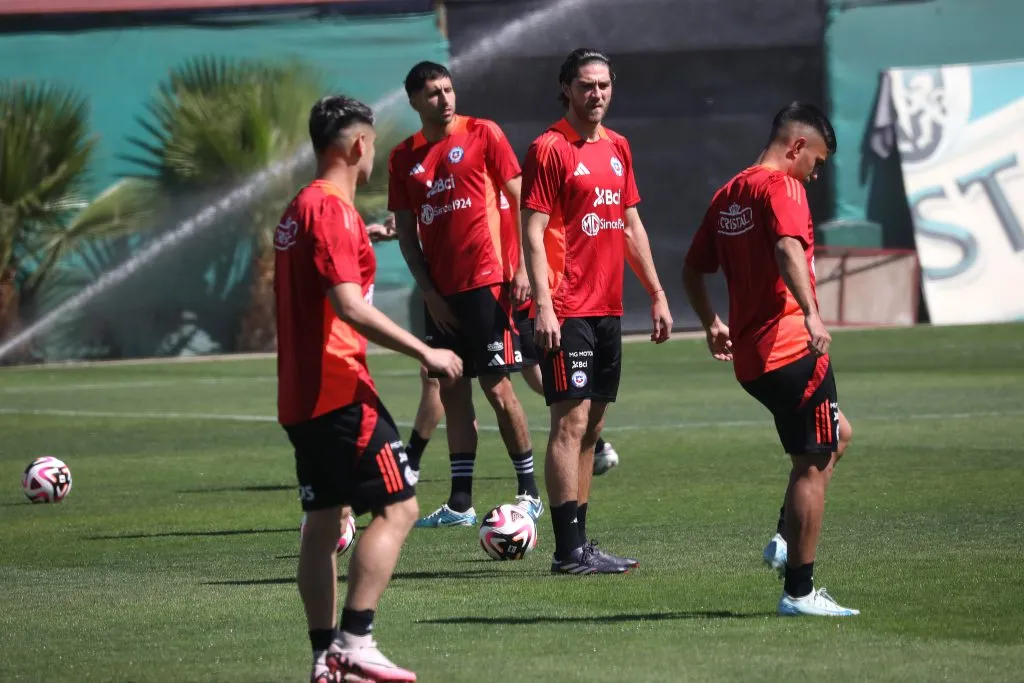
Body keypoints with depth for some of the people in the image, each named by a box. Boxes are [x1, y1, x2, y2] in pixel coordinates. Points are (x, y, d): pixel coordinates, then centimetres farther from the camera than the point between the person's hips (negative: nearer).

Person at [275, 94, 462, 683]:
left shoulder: (299, 209, 16)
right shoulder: (334, 210, -14)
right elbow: (350, 306, -23)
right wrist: (425, 352, -20)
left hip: (300, 394, 10)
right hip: (341, 389, -10)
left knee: (323, 522, 11)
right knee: (398, 508, -9)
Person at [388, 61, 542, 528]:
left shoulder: (482, 134, -1)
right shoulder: (404, 158, 10)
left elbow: (520, 200, -1)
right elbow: (406, 232, 11)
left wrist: (523, 267, -8)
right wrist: (428, 292, 1)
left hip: (486, 282, -5)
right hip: (440, 292, 5)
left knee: (497, 387, -6)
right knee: (452, 391, 6)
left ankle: (529, 493, 3)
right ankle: (460, 503, 9)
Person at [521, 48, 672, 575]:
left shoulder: (617, 148, 14)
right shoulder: (550, 149, -8)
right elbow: (534, 232, -12)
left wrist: (656, 294, 17)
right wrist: (543, 306, -19)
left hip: (607, 308, 8)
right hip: (567, 311, -8)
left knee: (591, 426, 9)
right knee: (571, 421, -10)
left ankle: (580, 543, 13)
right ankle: (569, 550, -11)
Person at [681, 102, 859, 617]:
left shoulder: (728, 194, 15)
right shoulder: (781, 187, -10)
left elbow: (693, 270, 23)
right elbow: (788, 249, -29)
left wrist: (713, 324, 36)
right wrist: (811, 315, -37)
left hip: (750, 358, 9)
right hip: (792, 349, -9)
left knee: (838, 435, 25)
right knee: (813, 466, -2)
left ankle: (787, 538, 12)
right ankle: (799, 592, -1)